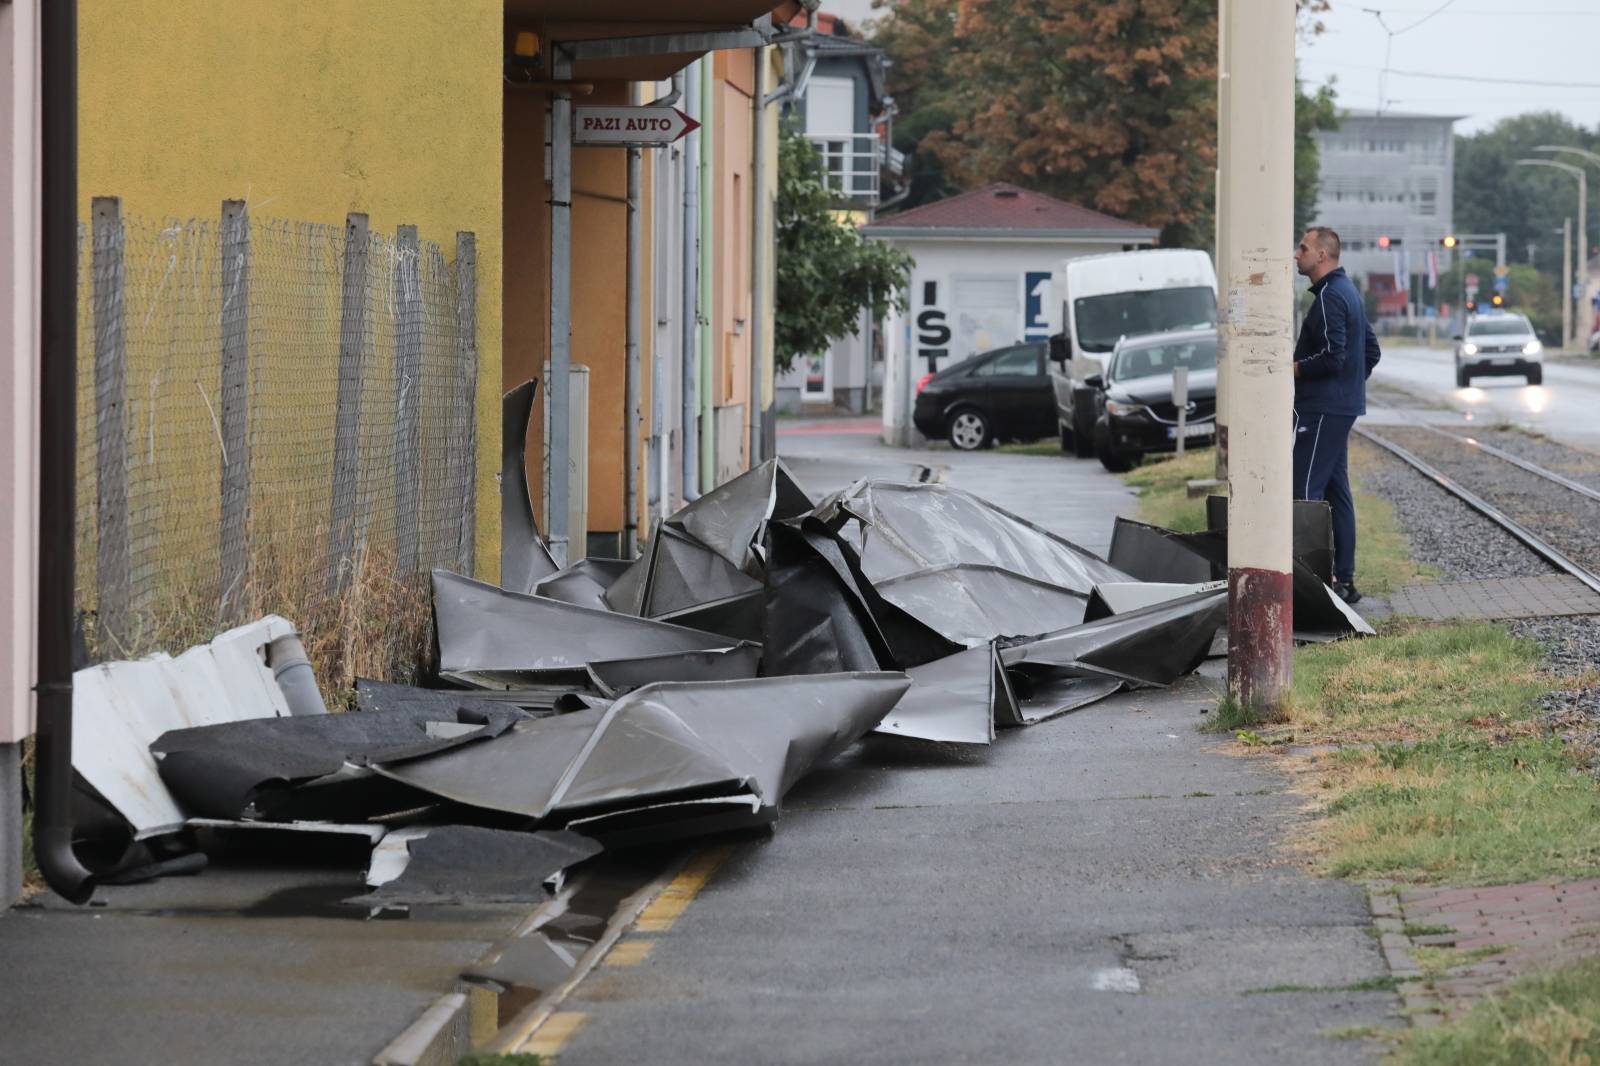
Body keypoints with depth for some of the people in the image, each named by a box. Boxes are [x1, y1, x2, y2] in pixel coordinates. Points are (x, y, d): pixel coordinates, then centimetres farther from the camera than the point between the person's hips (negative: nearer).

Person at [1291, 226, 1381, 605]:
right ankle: (1344, 579, 13)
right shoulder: (1348, 291, 17)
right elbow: (1371, 350, 24)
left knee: (1306, 492, -12)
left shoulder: (1330, 297, -16)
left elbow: (1333, 357, -24)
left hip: (1323, 410, -11)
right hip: (1343, 407, 11)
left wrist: (1294, 368, -11)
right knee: (1336, 492, 12)